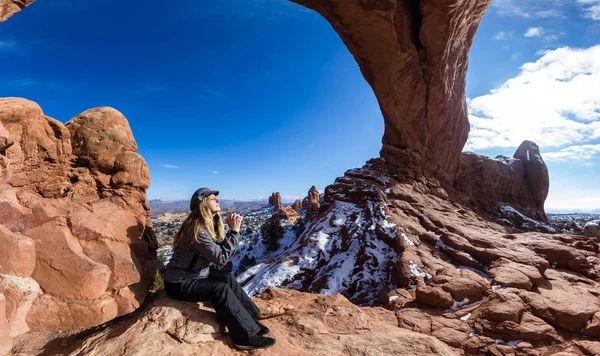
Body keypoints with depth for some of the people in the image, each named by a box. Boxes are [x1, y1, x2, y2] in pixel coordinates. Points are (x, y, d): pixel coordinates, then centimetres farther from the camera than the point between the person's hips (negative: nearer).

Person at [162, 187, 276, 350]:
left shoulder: (209, 223, 3)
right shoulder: (197, 229, -27)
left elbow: (221, 249, -1)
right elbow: (221, 257, -25)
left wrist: (233, 229, -14)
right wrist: (234, 231, -21)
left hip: (196, 274, 9)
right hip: (179, 283, -9)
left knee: (228, 279, -2)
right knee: (221, 289, -22)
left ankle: (249, 320, 1)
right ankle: (246, 336, -15)